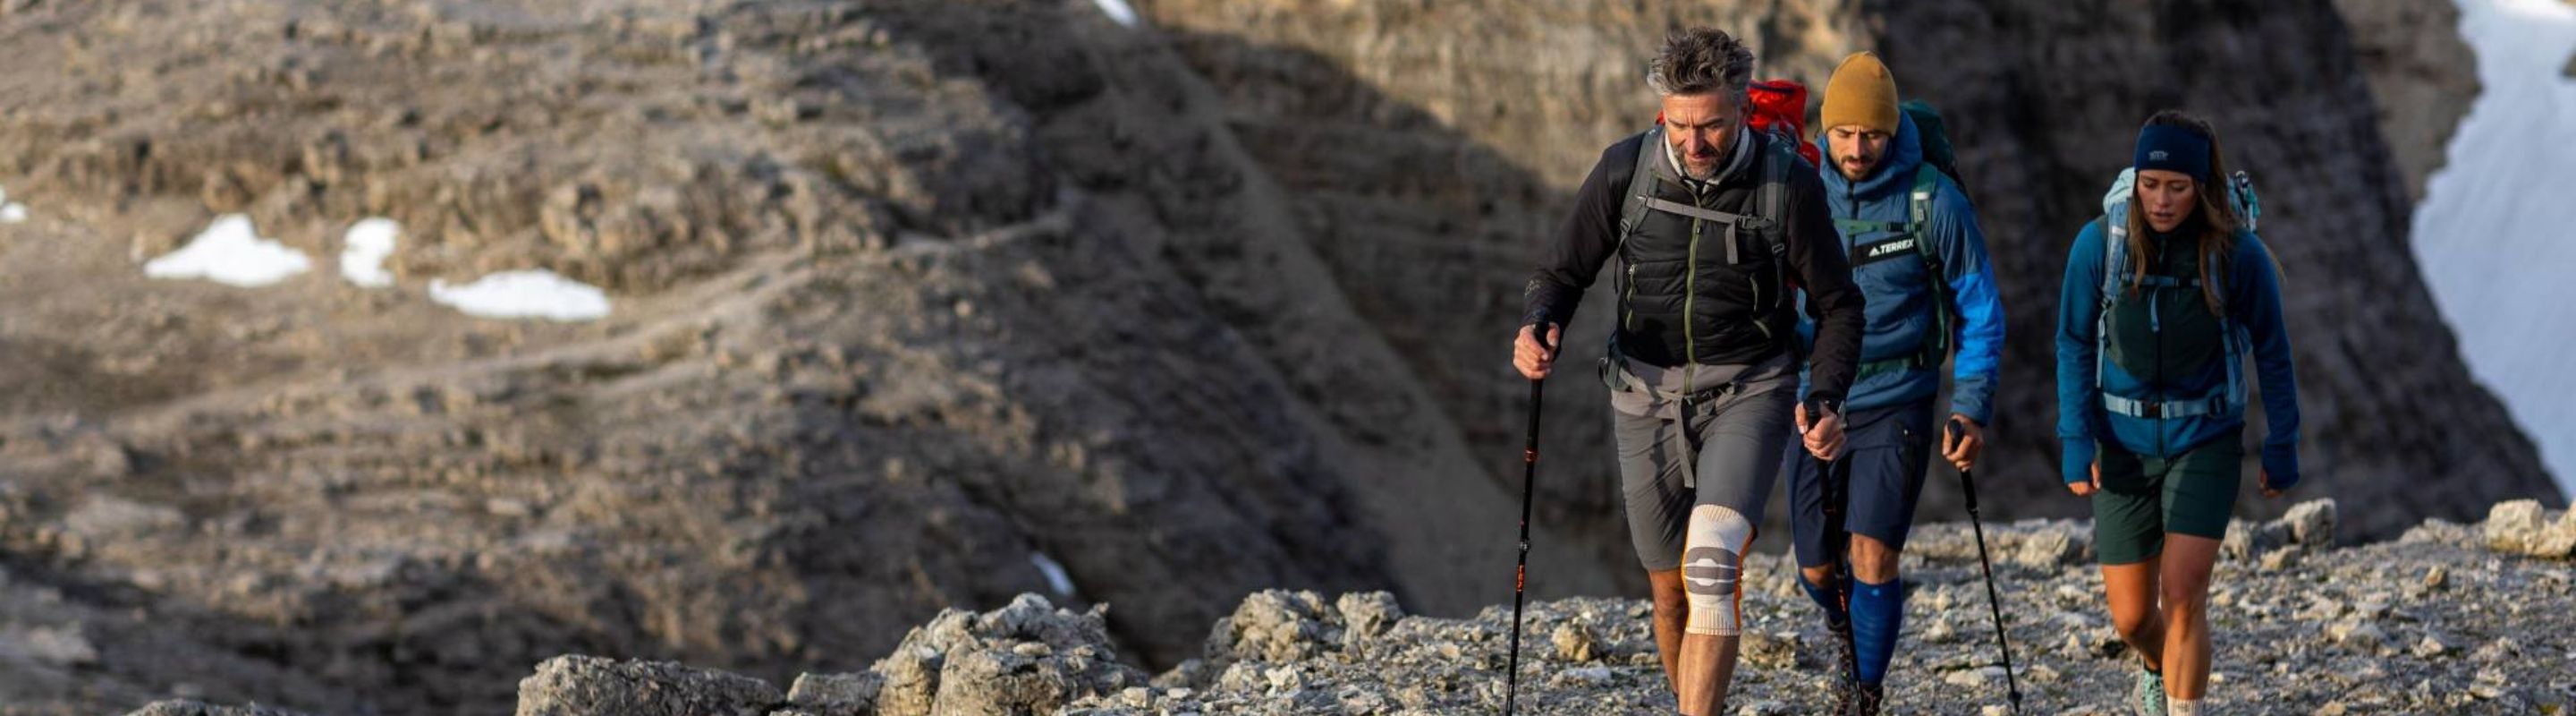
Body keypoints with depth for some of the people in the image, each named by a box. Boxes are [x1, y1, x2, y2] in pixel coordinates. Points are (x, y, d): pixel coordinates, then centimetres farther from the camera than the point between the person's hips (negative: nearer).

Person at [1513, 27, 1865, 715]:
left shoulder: (1791, 183, -13)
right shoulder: (1625, 169, -9)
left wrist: (1826, 397, -18)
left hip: (1748, 392, -3)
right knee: (1671, 588, 11)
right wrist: (1539, 328, -20)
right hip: (1648, 393, 3)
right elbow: (1563, 269, 3)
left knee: (1713, 558, -24)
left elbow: (1837, 305, -2)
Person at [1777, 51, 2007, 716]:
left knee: (1873, 555, -14)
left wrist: (1973, 409, -10)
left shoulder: (1933, 200, -11)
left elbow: (1979, 309, -3)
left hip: (1896, 408, -3)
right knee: (1817, 569, 9)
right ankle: (1848, 640, 42)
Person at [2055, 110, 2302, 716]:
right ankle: (2157, 667, 45)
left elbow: (2272, 353, -1)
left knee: (2183, 595, -18)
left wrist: (2282, 449, 1)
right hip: (2124, 442, 2)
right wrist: (2076, 443, -7)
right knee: (2131, 616, 10)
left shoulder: (2238, 252, -13)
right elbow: (2075, 346, -2)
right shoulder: (2100, 242, -11)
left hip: (2205, 439, -2)